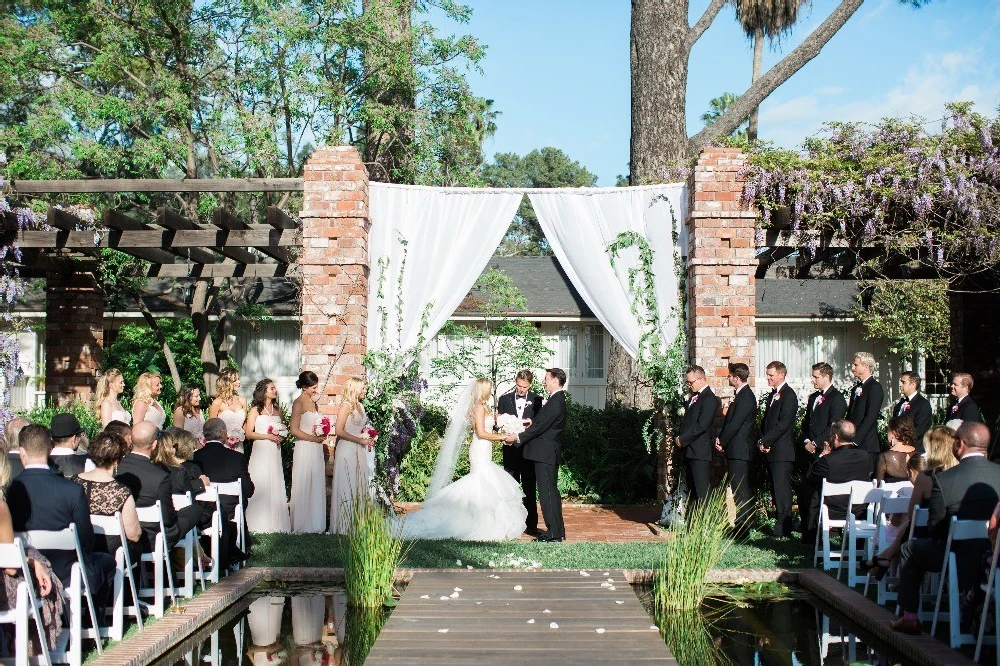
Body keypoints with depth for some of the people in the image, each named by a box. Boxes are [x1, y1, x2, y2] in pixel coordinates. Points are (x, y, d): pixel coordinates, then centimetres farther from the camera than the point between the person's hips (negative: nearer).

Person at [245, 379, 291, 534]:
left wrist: (281, 437, 2)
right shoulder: (255, 410, 0)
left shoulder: (277, 409, 14)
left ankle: (276, 523, 6)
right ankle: (259, 523, 1)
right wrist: (267, 436, -14)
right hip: (261, 451, -4)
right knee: (261, 486, -5)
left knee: (275, 485, 2)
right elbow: (248, 433, -5)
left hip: (275, 452, 4)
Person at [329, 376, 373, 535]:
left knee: (359, 486, 8)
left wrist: (368, 438, 9)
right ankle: (345, 525, 6)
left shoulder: (360, 406, 14)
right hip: (347, 450, -8)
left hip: (359, 451, 8)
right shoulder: (346, 406, -11)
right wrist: (360, 440, -15)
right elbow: (340, 431, -17)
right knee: (347, 487, -2)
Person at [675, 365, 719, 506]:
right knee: (691, 491, 10)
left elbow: (701, 426, -18)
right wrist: (678, 438, 6)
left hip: (700, 452, -9)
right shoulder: (693, 398, 18)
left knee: (702, 492, -9)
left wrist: (682, 439, -12)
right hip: (688, 451, 9)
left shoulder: (709, 399, -10)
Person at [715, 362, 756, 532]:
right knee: (741, 488, 12)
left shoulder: (745, 397, -16)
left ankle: (743, 526, -6)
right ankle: (746, 524, 16)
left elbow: (734, 424, -18)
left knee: (740, 488, -8)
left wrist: (722, 442, -8)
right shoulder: (740, 395, 16)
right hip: (737, 450, 10)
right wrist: (720, 437, 5)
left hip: (739, 450, -10)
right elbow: (728, 420, 18)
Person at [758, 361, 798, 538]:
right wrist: (762, 441, 5)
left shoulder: (788, 395, -9)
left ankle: (783, 529, -6)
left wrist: (765, 442, -13)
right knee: (776, 490, 9)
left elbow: (783, 424, -17)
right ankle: (781, 523, 13)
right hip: (771, 450, 9)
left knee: (782, 491, -8)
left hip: (782, 451, -9)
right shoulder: (773, 395, 19)